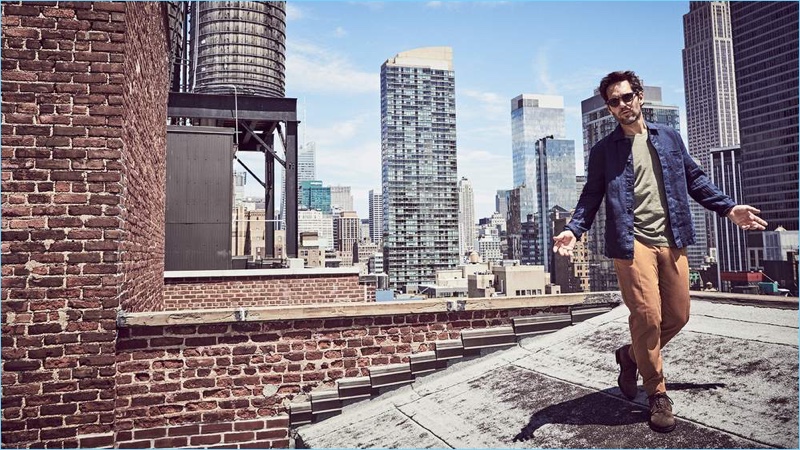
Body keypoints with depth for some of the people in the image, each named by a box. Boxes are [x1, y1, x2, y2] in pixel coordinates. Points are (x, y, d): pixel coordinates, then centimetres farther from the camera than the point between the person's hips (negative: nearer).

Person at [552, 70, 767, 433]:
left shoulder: (669, 138, 15)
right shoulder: (603, 151, 6)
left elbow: (694, 179, 20)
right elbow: (591, 196, 4)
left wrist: (728, 208, 13)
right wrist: (573, 229, -12)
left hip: (671, 240, 4)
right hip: (632, 242, -4)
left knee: (678, 315, 6)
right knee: (647, 316, -8)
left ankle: (631, 355, 32)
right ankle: (657, 394, 12)